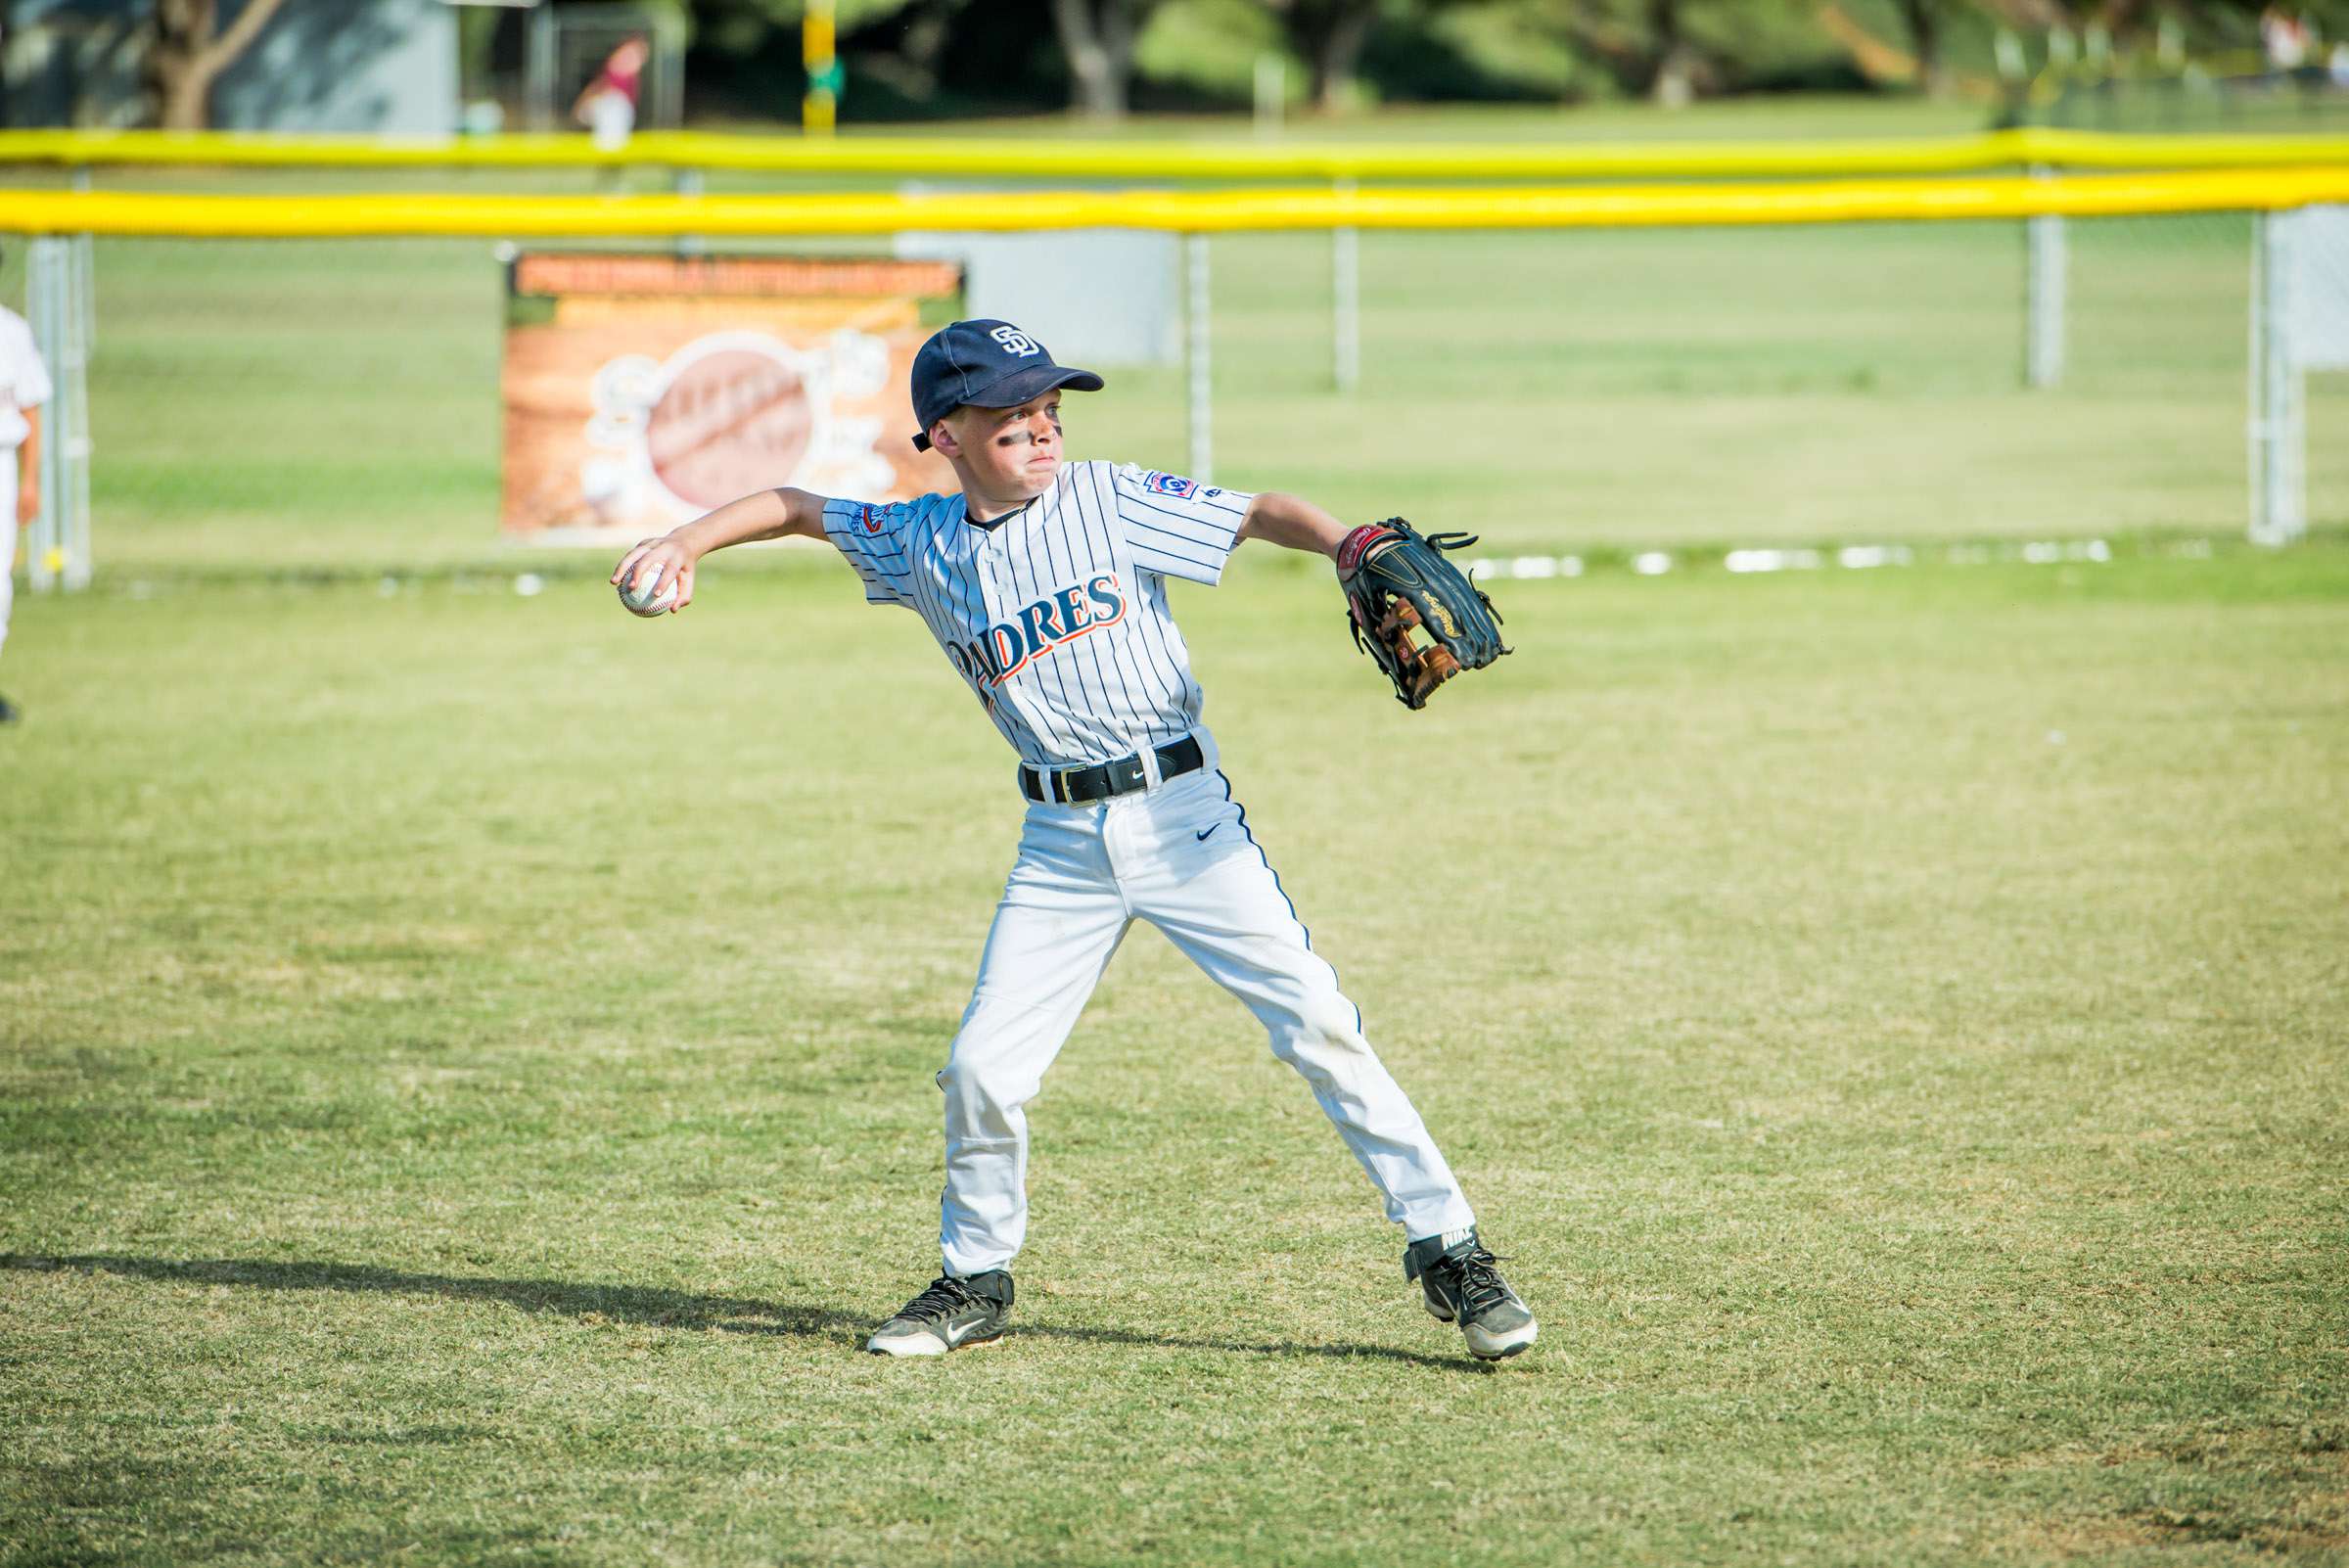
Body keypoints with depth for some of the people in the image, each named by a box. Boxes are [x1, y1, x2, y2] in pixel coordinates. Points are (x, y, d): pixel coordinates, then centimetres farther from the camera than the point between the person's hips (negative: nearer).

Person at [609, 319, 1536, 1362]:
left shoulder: (1105, 500, -5)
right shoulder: (921, 545, 5)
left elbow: (1259, 516, -10)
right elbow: (795, 508, 16)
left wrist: (1353, 549, -27)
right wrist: (686, 543, 2)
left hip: (1183, 810, -3)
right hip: (1062, 842, 3)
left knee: (1315, 1022, -10)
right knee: (982, 1067, 0)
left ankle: (1447, 1249, -4)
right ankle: (975, 1284, 23)